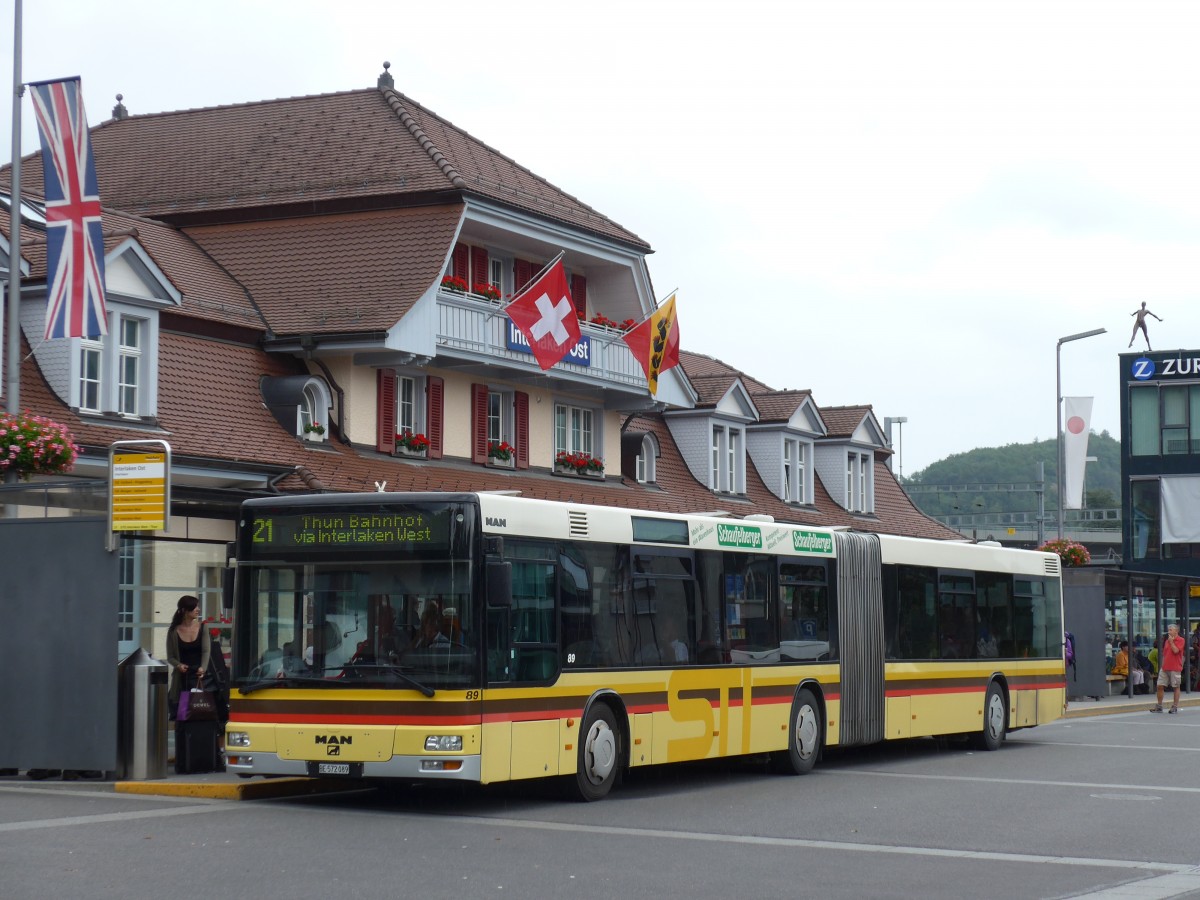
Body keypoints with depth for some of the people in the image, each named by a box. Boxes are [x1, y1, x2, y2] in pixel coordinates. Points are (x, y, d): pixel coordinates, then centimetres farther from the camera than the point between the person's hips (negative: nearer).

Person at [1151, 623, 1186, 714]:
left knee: (1176, 687, 2)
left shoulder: (1180, 640, -4)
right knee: (1160, 686, 2)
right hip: (1165, 667, 6)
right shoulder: (1167, 640, 15)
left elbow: (1176, 650, -18)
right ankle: (1159, 706, 8)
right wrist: (1162, 665, 16)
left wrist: (1171, 641, -11)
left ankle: (1175, 707, 8)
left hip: (1175, 668, -6)